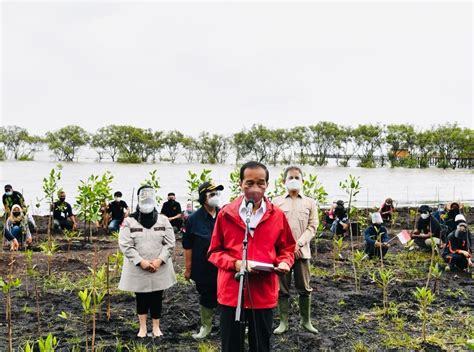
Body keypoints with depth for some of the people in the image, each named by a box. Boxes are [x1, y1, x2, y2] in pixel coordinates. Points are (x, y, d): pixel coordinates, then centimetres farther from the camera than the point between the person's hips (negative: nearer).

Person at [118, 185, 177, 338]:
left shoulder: (163, 220, 2)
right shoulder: (129, 221, -4)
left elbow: (170, 243, -1)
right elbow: (125, 245, -10)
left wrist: (159, 260, -14)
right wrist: (141, 261, -17)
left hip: (159, 269, 1)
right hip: (137, 269, -1)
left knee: (157, 298, 9)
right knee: (141, 298, 12)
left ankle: (156, 327, 26)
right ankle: (142, 327, 28)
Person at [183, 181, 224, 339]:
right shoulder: (194, 219, -6)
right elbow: (188, 246, -3)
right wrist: (188, 268, -3)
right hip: (203, 268, -1)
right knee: (206, 297, 13)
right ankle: (206, 326, 31)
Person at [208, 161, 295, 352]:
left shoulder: (278, 215, 1)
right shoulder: (226, 214, -1)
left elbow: (287, 249, 11)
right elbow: (214, 252, 3)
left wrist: (284, 263, -11)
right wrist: (234, 263, -15)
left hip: (264, 293, 1)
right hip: (231, 292, -1)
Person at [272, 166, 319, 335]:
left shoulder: (310, 202, 8)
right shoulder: (277, 202, 5)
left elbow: (312, 227, 2)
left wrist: (299, 244, -11)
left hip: (302, 251, 1)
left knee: (304, 288, 6)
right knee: (282, 288, 6)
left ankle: (306, 321, 20)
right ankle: (283, 322, 15)